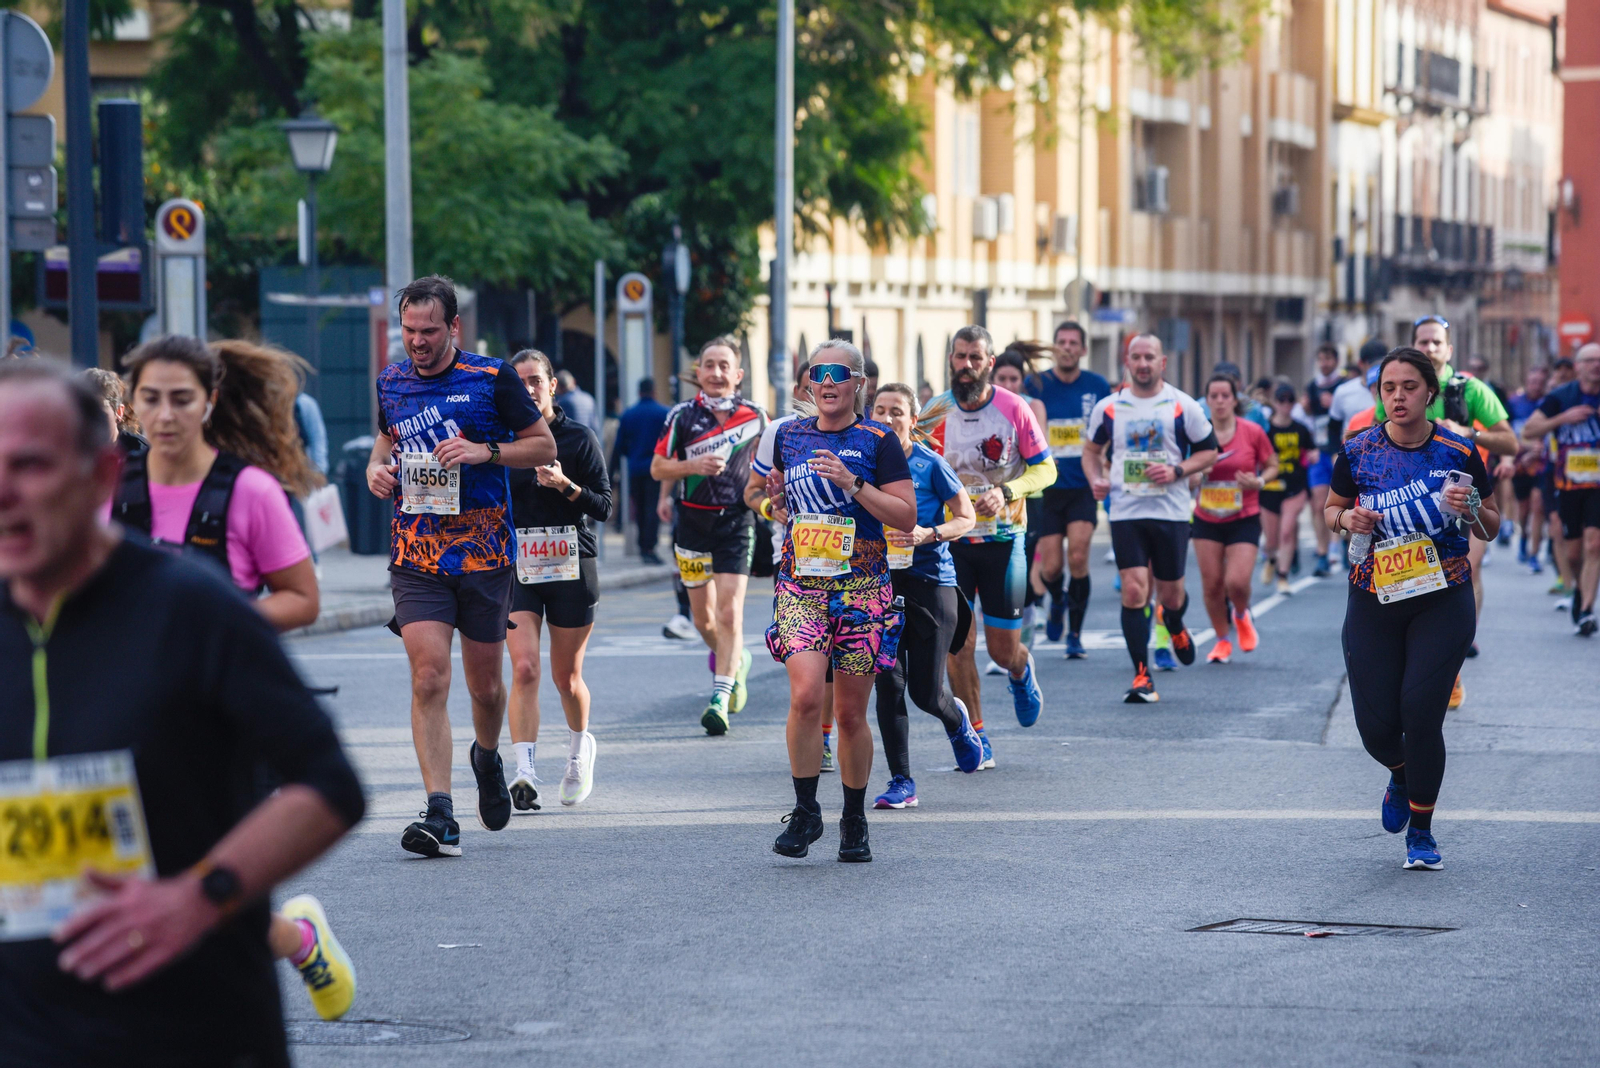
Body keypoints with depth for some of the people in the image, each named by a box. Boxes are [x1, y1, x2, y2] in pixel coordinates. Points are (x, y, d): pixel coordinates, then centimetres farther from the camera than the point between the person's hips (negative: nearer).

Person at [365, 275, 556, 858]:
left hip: (485, 552, -1)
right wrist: (376, 467, 4)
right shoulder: (392, 381, 7)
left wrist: (486, 451, -15)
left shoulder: (492, 378, -4)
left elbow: (544, 446, 1)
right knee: (429, 679, -14)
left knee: (484, 684, 10)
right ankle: (440, 815, -17)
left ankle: (487, 758, 44)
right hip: (416, 556, 1)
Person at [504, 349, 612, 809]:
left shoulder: (579, 438, 0)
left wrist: (567, 486, -18)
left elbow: (604, 507, -3)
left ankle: (580, 747, 38)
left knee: (567, 676, 8)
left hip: (571, 565, -1)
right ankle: (524, 772, -22)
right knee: (524, 668, -16)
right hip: (517, 566, 1)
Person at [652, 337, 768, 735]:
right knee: (702, 615, 10)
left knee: (729, 612, -13)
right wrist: (694, 466, -17)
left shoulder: (755, 416, 1)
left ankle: (720, 697, -13)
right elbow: (658, 467, 0)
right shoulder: (682, 415, -2)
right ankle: (734, 663, 39)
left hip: (736, 521, -1)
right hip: (692, 519, 1)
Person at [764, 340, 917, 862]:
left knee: (851, 713, 3)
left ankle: (854, 821, 20)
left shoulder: (878, 441, 0)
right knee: (806, 695, -18)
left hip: (861, 588, -2)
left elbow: (906, 517, -6)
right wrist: (778, 500, 3)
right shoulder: (789, 437, 11)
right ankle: (805, 813, -5)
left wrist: (852, 484, -15)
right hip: (800, 584, 2)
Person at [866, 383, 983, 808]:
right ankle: (901, 782, 1)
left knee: (927, 692, -1)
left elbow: (966, 518, -3)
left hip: (930, 580, -3)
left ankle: (957, 722, 35)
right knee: (887, 684, -6)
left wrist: (928, 534, -18)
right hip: (880, 580, 3)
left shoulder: (930, 464, -6)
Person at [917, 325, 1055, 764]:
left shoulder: (1013, 408, -6)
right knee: (958, 644, -9)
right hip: (951, 540, 1)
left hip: (1003, 538, -1)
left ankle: (1021, 672, 43)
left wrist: (1006, 492, -18)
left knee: (1004, 650, 4)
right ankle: (976, 735, 6)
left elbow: (1045, 469, -2)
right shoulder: (935, 412, 0)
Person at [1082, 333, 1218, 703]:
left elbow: (1209, 451, 4)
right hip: (1125, 512, 0)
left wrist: (1177, 471, -13)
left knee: (1170, 592, 8)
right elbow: (1092, 449, 17)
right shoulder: (1108, 407, 4)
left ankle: (1176, 628, 46)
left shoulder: (1183, 406, -1)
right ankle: (1142, 676, -7)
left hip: (1172, 512, 0)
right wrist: (1096, 479, -3)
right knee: (1133, 590, -12)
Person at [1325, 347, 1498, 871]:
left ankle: (1421, 832, 10)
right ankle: (1401, 775, 37)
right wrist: (1346, 518, -11)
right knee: (1375, 724, -1)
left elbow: (1491, 528, 5)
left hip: (1443, 601, -2)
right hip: (1375, 602, 2)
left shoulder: (1459, 451, -5)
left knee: (1421, 716, -10)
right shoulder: (1358, 452, -2)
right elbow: (1330, 511, 12)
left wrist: (1472, 510, -17)